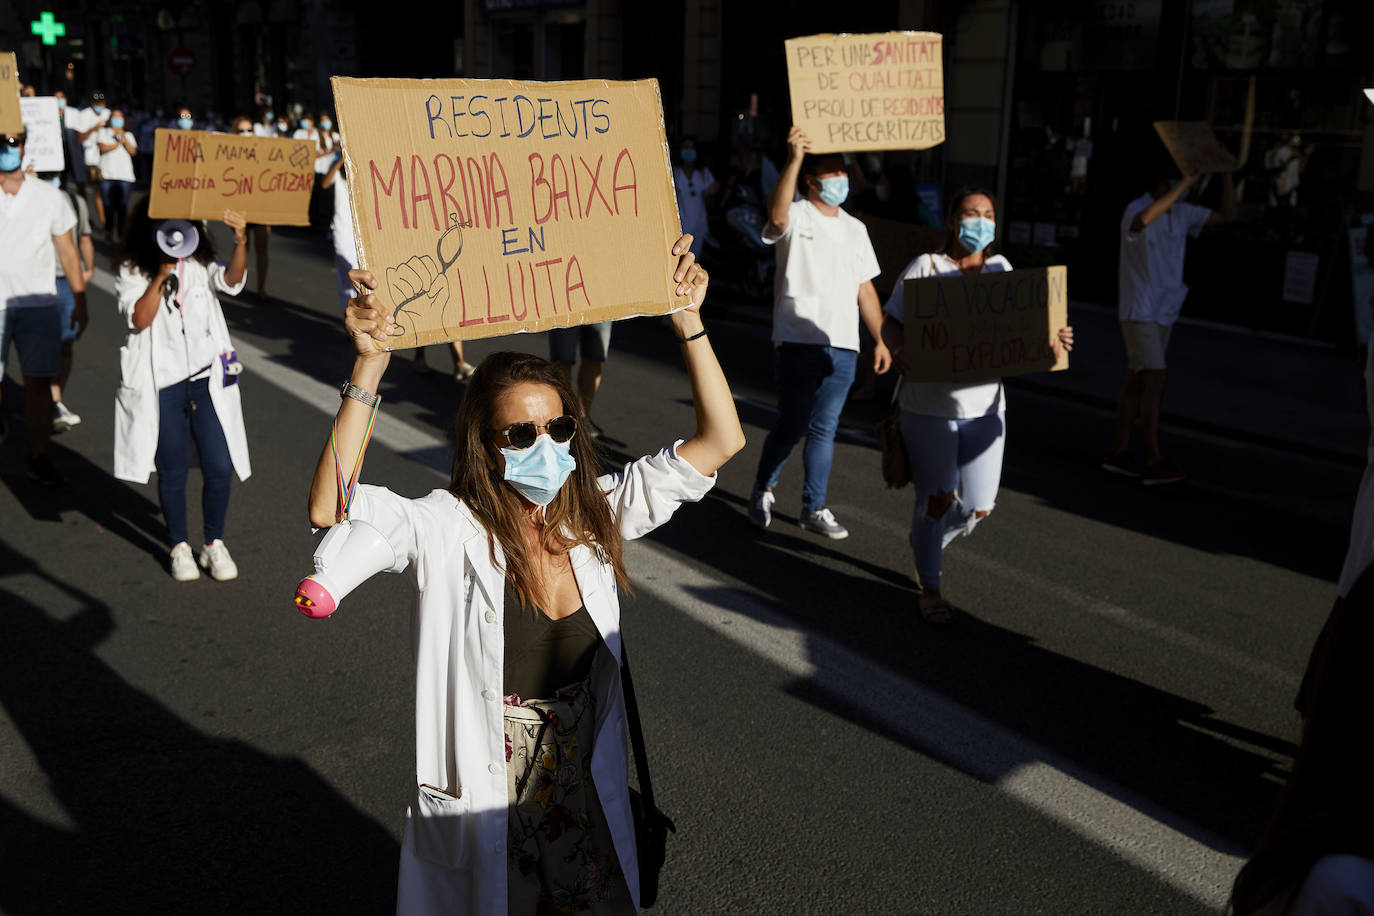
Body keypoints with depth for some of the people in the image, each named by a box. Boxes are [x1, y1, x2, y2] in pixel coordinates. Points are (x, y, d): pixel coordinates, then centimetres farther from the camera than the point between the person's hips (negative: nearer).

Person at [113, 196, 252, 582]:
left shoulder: (200, 265, 5)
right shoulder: (133, 271, 0)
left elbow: (231, 280, -16)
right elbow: (140, 319, -13)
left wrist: (241, 241, -33)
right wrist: (162, 275, -18)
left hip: (208, 380, 2)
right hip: (161, 386, -1)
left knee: (220, 467, -2)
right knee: (173, 471, 7)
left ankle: (214, 544, 18)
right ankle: (180, 547, 24)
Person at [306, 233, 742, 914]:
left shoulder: (597, 514, -5)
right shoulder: (448, 531, -17)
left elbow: (720, 440, -5)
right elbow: (330, 510, -33)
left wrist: (687, 322, -13)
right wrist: (368, 368, -39)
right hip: (481, 804, -3)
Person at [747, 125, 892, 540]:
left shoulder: (855, 229, 18)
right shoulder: (795, 217, -2)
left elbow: (865, 289, 19)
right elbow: (776, 216, -29)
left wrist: (881, 340, 14)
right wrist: (794, 160, -38)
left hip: (843, 347, 5)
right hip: (799, 342, -5)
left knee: (824, 429, 8)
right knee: (791, 426, -2)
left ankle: (814, 509, 17)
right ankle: (762, 489, 23)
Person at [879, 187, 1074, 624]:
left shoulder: (1001, 269, 10)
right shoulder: (926, 267, -3)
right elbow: (891, 322, -3)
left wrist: (1053, 340, -11)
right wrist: (899, 351, -26)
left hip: (984, 406, 4)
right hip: (929, 404, -4)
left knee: (979, 506, 3)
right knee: (938, 498, 0)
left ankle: (928, 540, 37)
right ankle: (930, 589, 21)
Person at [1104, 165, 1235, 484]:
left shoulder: (1183, 213, 7)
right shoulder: (1135, 209, -15)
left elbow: (1227, 215, 9)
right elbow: (1144, 219, -40)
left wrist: (1226, 173, 0)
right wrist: (1185, 184, -37)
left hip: (1165, 312, 8)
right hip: (1139, 311, -8)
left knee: (1137, 381, 10)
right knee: (1155, 379, -14)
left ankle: (1119, 452, 16)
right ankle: (1154, 462, -14)